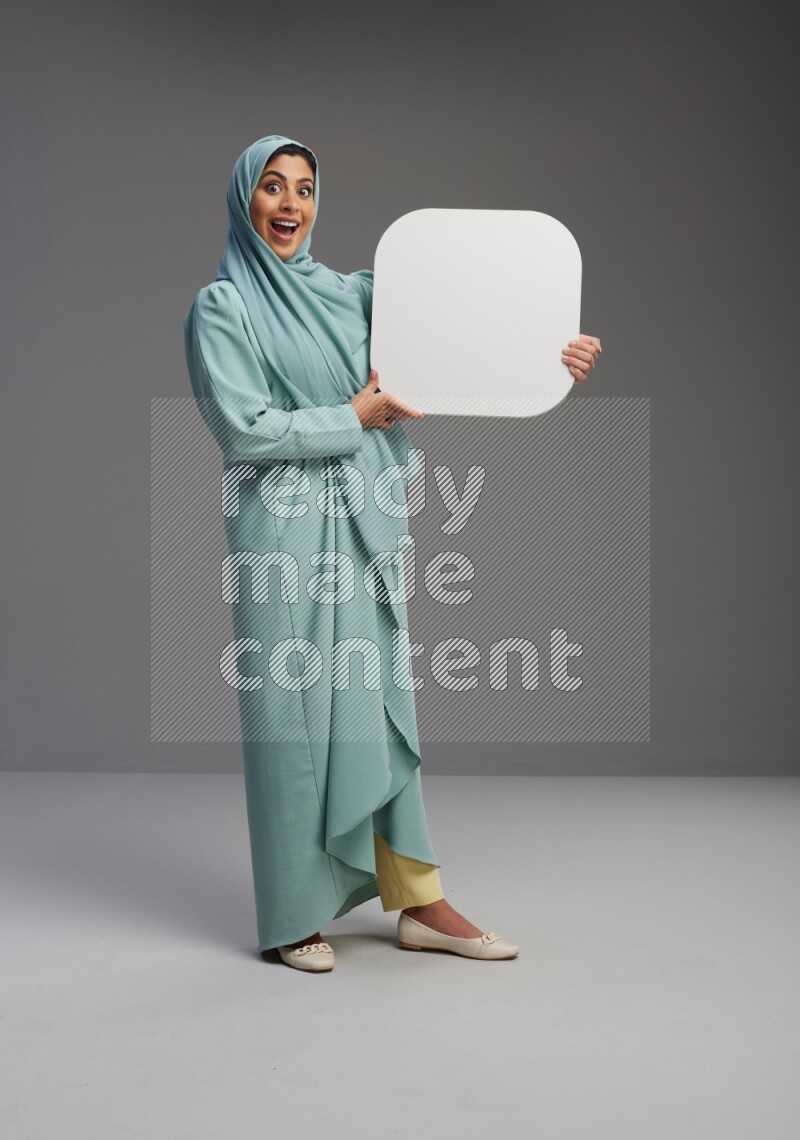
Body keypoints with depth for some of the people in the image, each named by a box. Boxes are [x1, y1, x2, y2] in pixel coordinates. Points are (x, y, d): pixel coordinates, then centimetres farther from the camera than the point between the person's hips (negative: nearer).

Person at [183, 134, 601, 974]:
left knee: (382, 704, 8)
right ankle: (294, 914, 13)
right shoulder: (221, 308, -2)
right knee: (292, 709, 0)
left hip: (364, 524, 5)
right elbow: (243, 428, -12)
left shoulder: (348, 294, 12)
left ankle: (417, 902, 16)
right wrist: (356, 416, -9)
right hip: (285, 530, -5)